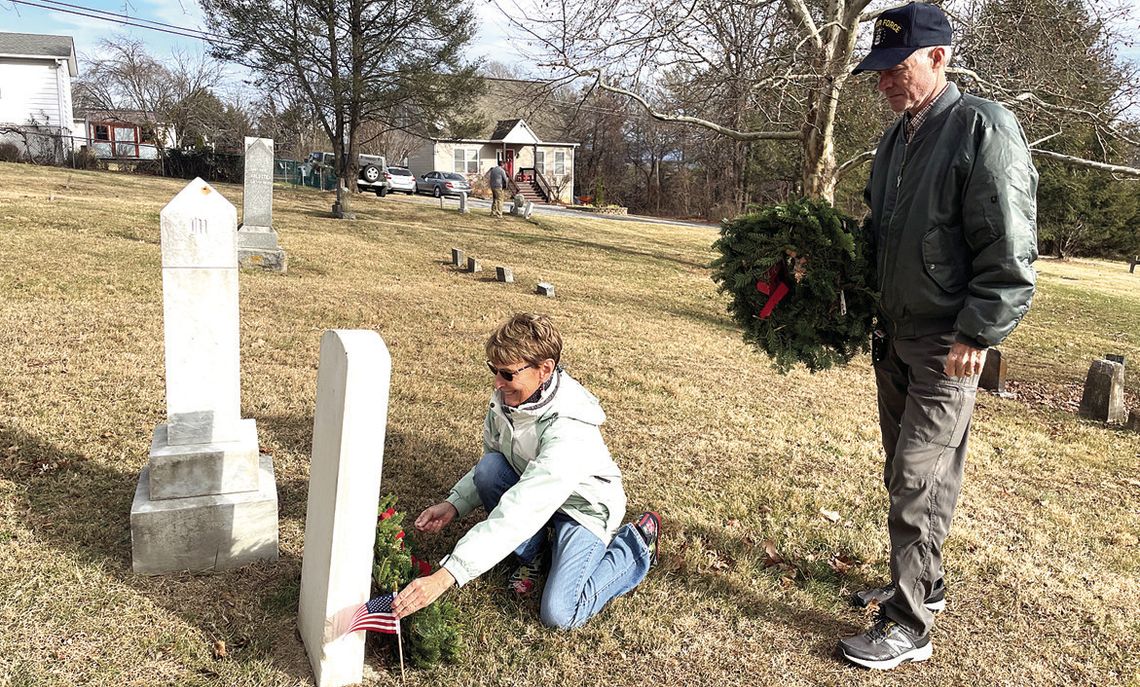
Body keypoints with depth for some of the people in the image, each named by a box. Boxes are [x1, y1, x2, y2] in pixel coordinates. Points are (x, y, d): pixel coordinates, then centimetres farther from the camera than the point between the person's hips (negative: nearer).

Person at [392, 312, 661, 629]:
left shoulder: (569, 433, -40)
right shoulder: (506, 398, -17)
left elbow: (518, 515, -46)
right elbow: (491, 459, 2)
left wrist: (445, 576, -49)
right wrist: (454, 504, -15)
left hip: (584, 506, -6)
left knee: (559, 614, -19)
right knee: (489, 469, -23)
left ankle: (637, 542, 5)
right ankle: (530, 554, 1)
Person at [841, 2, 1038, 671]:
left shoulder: (984, 128, -14)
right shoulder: (897, 137, 12)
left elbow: (1010, 250, -17)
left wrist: (978, 334, -19)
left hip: (948, 346, -8)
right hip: (895, 336, 8)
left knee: (920, 482, -5)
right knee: (906, 475, 17)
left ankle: (910, 626, 7)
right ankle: (921, 584, 33)